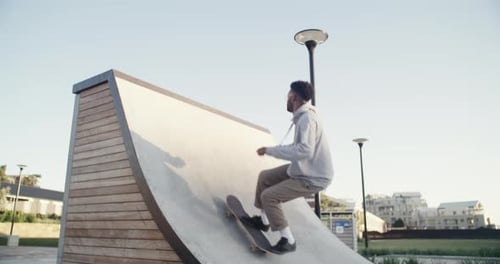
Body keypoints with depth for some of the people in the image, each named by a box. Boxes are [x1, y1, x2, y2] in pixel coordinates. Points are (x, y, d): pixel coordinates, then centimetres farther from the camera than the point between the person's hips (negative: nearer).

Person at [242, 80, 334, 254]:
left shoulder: (307, 118, -24)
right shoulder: (304, 116, 6)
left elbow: (305, 150, -38)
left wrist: (270, 150, -31)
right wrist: (272, 150, 9)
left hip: (313, 178, -10)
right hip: (302, 170, 10)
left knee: (268, 196, -13)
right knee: (265, 177, 13)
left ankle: (288, 241, 1)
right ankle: (263, 220, 29)